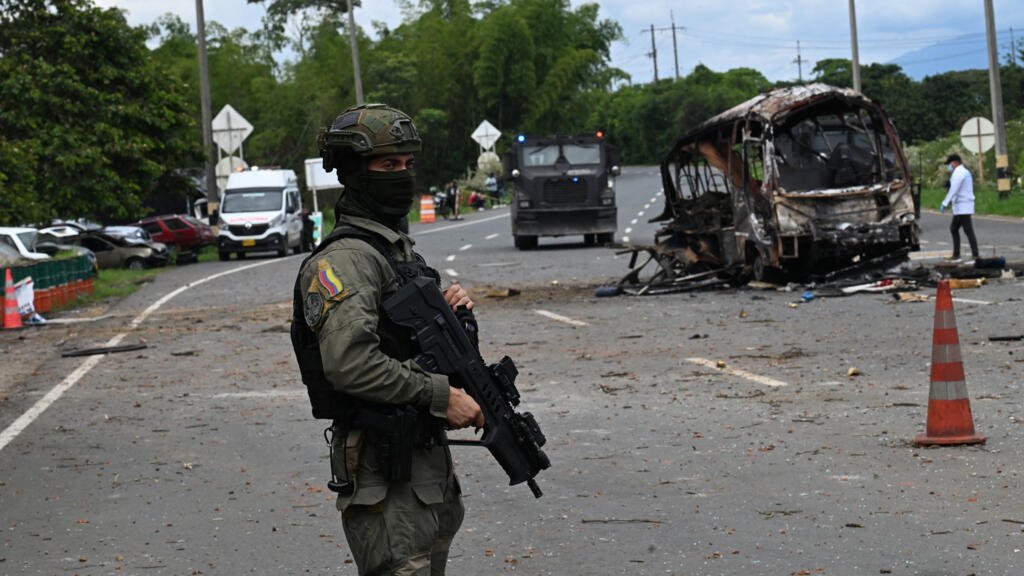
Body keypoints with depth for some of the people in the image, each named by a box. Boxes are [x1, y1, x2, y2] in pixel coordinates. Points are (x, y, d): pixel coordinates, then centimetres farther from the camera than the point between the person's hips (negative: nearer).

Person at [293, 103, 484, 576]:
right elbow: (350, 363, -27)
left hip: (429, 456, 10)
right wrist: (441, 395, -21)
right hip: (381, 469, -10)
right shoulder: (344, 259, -15)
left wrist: (456, 315, 3)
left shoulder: (401, 248, 17)